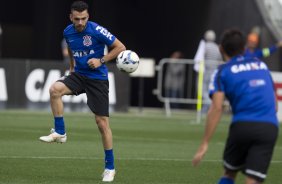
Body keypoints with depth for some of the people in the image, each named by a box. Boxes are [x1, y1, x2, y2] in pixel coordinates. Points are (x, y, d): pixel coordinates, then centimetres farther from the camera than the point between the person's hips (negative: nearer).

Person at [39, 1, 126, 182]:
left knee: (102, 122, -4)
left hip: (97, 78, -4)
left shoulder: (97, 30, -16)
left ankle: (110, 167, 7)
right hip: (78, 75, 4)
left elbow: (120, 47, -9)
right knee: (55, 89, -27)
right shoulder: (68, 32, 1)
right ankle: (60, 133, -13)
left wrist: (101, 60, -17)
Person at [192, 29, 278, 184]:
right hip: (270, 127, 2)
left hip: (242, 125, -2)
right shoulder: (261, 65, 21)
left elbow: (216, 108, -5)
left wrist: (204, 144, -6)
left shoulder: (223, 72, 8)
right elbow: (274, 104, 24)